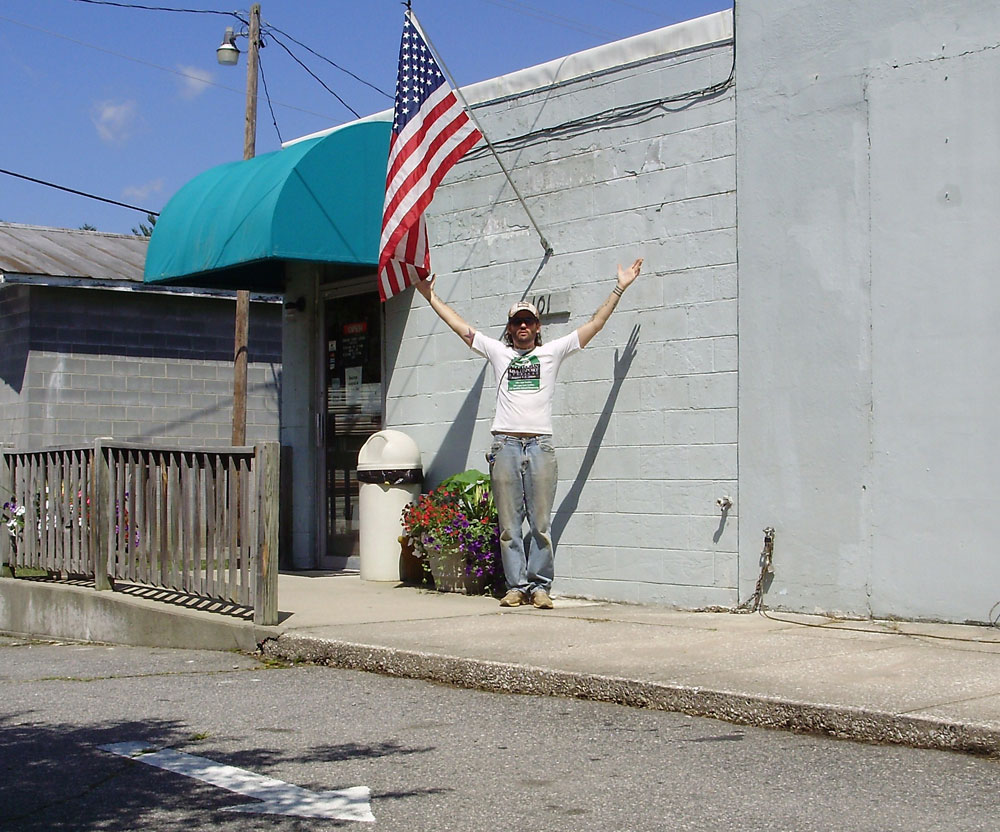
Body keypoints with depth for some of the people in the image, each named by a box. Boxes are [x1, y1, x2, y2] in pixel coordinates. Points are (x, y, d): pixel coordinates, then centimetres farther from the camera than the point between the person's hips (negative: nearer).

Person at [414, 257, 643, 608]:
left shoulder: (552, 352, 13)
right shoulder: (497, 352, 16)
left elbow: (595, 323, 13)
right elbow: (459, 325, 20)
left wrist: (619, 289, 11)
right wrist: (431, 296, 21)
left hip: (541, 446, -1)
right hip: (506, 445, 1)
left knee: (541, 524, -2)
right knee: (509, 525, 2)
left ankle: (540, 586, 3)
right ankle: (516, 586, 7)